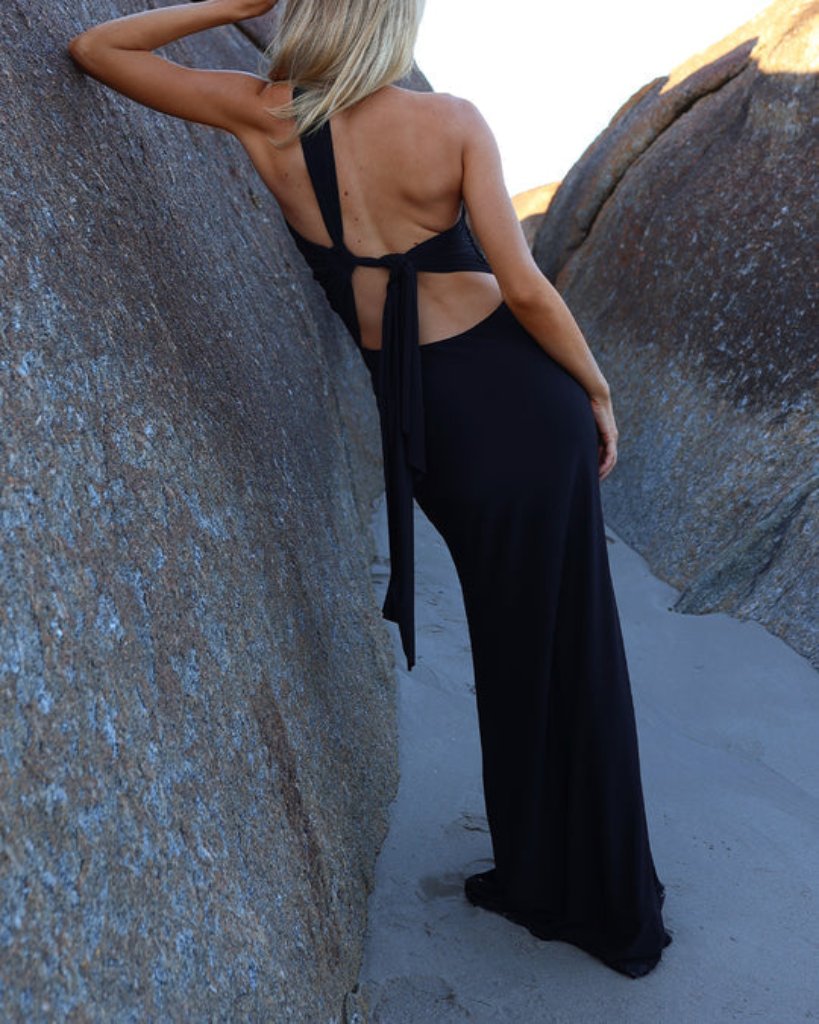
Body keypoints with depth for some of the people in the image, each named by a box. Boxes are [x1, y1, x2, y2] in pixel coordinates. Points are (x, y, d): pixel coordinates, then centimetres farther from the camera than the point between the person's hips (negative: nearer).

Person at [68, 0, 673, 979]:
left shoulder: (264, 116, -6)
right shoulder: (453, 121, -11)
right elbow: (524, 287, -13)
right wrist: (598, 391, 1)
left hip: (420, 415, 2)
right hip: (521, 388, -2)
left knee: (510, 644, 20)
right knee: (567, 647, 10)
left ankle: (539, 877, 33)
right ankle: (606, 902, 26)